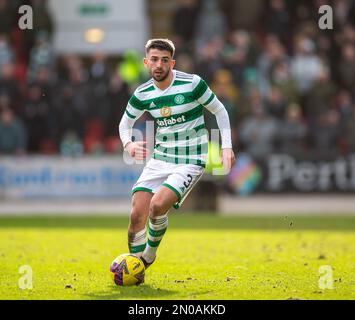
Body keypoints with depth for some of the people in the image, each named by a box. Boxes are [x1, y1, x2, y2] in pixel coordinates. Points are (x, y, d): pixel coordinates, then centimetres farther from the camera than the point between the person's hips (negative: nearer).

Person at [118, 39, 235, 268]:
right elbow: (126, 122, 16)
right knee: (137, 213, -10)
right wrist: (128, 144, -5)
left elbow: (219, 111, 2)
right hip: (159, 160, 4)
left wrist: (227, 146, -5)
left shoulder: (193, 84, -11)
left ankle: (149, 254, 3)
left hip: (190, 162, -4)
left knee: (157, 206, -24)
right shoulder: (143, 94, 1)